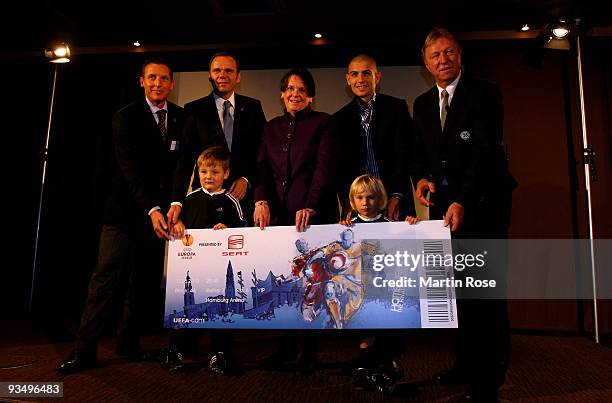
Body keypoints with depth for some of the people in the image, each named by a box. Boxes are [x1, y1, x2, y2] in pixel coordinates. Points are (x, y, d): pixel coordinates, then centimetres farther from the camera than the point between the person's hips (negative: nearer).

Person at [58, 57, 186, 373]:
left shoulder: (181, 118, 7)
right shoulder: (126, 117, -5)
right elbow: (131, 169, -16)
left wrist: (173, 203, 0)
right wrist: (151, 210, -27)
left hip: (158, 210, 4)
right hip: (126, 209, -3)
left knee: (144, 279, 8)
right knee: (106, 277, -4)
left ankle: (128, 343, 20)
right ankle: (85, 350, 5)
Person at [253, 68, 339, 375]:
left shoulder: (323, 123, 2)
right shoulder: (271, 128, 16)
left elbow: (325, 167, -9)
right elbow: (263, 168, 6)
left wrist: (310, 206, -22)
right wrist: (261, 201, -12)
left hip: (315, 214, -4)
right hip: (279, 213, 4)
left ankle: (309, 350, 16)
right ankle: (289, 344, 21)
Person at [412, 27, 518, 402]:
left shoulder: (485, 93, -5)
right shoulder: (422, 104, 14)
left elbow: (486, 150, -15)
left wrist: (462, 201, -25)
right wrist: (422, 178, -4)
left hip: (482, 201, -5)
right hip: (445, 203, 5)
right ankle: (466, 363, 21)